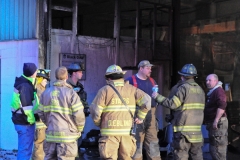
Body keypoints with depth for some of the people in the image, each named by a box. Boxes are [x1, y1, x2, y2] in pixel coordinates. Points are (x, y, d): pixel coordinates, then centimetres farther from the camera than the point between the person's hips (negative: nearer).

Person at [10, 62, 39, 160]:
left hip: (20, 121, 10)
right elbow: (26, 107, -23)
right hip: (25, 123, -10)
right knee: (25, 150, -4)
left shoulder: (22, 83, 11)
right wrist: (31, 120, -15)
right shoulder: (26, 86, -20)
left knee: (23, 149, 18)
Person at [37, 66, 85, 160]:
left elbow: (41, 113, 9)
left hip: (50, 135, 5)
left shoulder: (46, 93, 6)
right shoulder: (71, 93, -11)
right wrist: (79, 129, 3)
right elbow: (79, 115, -14)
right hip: (67, 135, -5)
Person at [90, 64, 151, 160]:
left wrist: (98, 124, 10)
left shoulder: (105, 90, -1)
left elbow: (95, 110, -6)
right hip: (127, 131, 3)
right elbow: (146, 100, -2)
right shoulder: (131, 89, 8)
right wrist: (140, 117, 7)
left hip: (109, 131, -3)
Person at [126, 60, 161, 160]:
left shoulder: (152, 81, 17)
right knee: (137, 142, -2)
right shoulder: (131, 81, -2)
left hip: (151, 115, 6)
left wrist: (154, 108, 10)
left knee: (153, 142, 7)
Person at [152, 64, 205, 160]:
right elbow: (201, 108, 16)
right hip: (197, 129, 7)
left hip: (183, 128, -7)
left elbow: (172, 104, -13)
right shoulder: (200, 90, 13)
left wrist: (157, 97, -3)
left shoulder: (183, 88, -9)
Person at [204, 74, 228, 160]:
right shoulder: (211, 92, 20)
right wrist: (208, 122, 24)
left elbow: (222, 105, -26)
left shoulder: (219, 90, -12)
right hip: (212, 123, 11)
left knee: (218, 149, -10)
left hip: (218, 123, -11)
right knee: (213, 149, 15)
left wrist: (216, 120, -30)